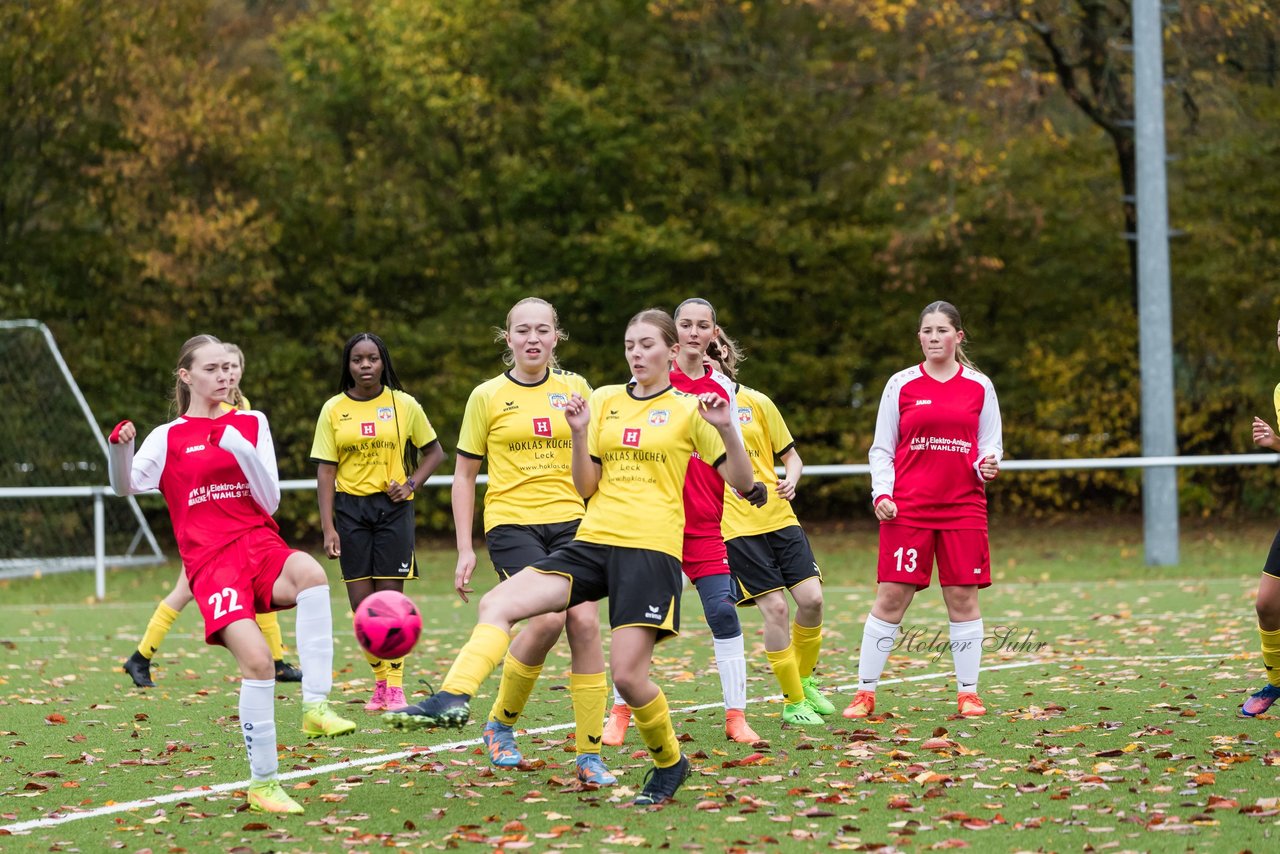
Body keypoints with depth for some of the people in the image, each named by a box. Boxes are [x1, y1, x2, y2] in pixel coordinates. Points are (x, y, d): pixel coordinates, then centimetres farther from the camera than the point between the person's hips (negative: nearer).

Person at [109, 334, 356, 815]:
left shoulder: (251, 424, 15)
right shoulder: (169, 437, 11)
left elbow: (270, 501, 7)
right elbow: (125, 486, 0)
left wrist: (240, 449, -8)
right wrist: (121, 448, -21)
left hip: (261, 545, 2)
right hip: (211, 560, -2)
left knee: (310, 574, -36)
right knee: (257, 660, -24)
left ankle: (316, 707, -33)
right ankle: (262, 783, -11)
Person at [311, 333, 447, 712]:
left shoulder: (404, 405, 1)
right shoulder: (333, 409, 2)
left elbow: (434, 452, 12)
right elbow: (325, 471, 1)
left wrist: (411, 483, -6)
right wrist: (328, 528, -6)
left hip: (392, 507, -1)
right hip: (350, 507, 1)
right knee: (361, 605, -1)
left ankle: (396, 686, 0)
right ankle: (380, 682, 14)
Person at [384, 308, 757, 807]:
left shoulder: (687, 410, 3)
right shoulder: (605, 401, 14)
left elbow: (742, 482, 2)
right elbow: (587, 488, 12)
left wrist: (726, 429, -14)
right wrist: (579, 433, -3)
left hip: (652, 550, -5)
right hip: (593, 541, 5)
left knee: (627, 673, -12)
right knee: (497, 603, -16)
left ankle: (669, 762, 13)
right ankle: (453, 698, -30)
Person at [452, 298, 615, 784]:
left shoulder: (575, 389, 8)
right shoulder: (487, 396, 3)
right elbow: (464, 475, 8)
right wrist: (464, 550, 3)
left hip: (570, 522, 3)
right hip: (511, 522, -2)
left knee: (584, 622, -14)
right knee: (549, 617, -22)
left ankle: (589, 756, -6)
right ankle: (500, 723, 2)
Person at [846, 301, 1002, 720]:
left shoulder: (979, 386, 8)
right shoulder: (901, 385, 5)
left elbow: (991, 443, 12)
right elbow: (882, 449, 7)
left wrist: (989, 465, -10)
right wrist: (882, 494, -6)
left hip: (964, 507, 1)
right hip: (907, 507, -1)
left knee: (964, 597, 0)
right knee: (890, 597, -4)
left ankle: (968, 693, 10)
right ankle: (865, 693, 2)